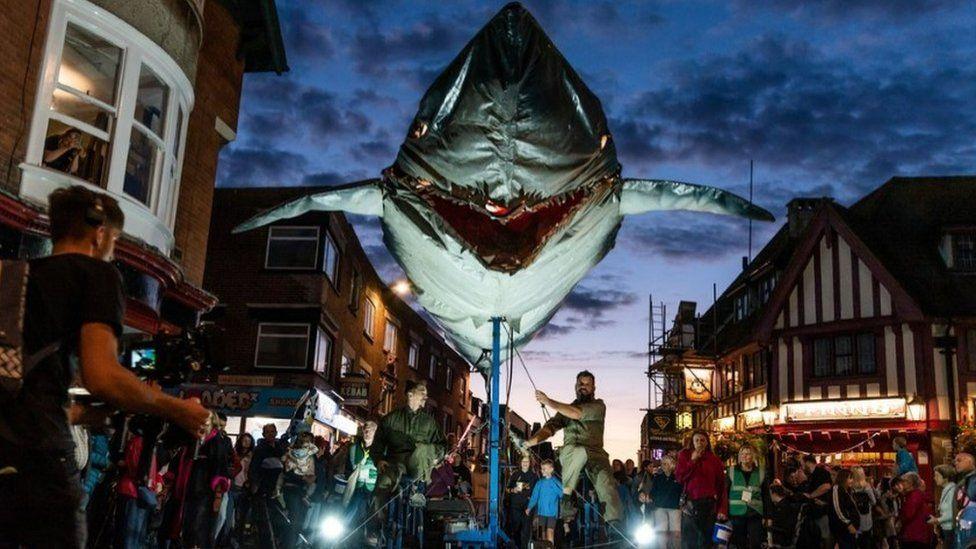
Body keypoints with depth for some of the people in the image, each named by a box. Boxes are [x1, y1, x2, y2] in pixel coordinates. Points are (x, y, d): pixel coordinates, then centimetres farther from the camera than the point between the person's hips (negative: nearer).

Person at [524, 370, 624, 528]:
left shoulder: (598, 405, 10)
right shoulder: (566, 409, 22)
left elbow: (578, 413, -9)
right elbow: (550, 427, 9)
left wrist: (550, 402, -14)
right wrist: (531, 441, -11)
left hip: (595, 454, 0)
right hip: (570, 454, 0)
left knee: (606, 481, -27)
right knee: (582, 451, -36)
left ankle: (616, 526, -27)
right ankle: (566, 495, -27)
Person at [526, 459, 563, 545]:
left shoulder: (556, 483, -1)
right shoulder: (540, 483, 8)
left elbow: (562, 495, -9)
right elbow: (534, 496, 9)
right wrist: (529, 508, 2)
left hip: (552, 512, -3)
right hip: (541, 512, 3)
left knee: (550, 531, -11)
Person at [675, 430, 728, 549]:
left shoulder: (714, 459, 6)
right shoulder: (685, 456, 8)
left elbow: (722, 485, 2)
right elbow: (679, 477, -3)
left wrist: (722, 509, -7)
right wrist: (692, 461, -10)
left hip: (709, 504, 1)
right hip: (691, 504, 0)